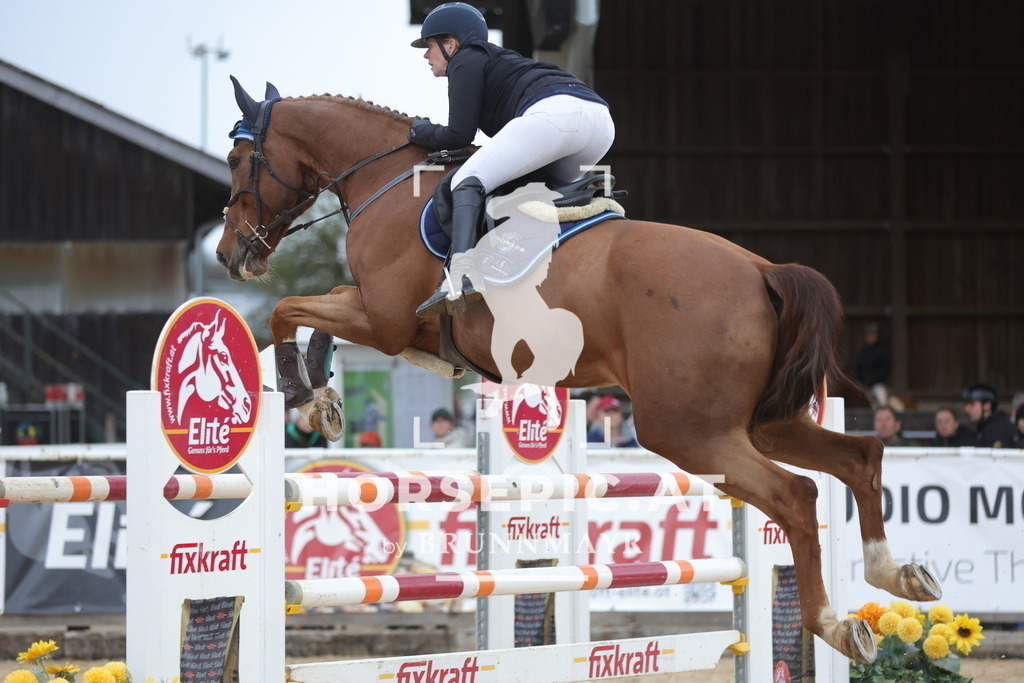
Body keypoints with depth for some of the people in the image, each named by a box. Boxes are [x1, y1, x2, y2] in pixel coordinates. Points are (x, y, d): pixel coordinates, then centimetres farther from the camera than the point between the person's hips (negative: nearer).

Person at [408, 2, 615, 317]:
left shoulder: (466, 62, 15)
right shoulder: (497, 59, 40)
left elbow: (459, 135, 7)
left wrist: (423, 132, 24)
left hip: (552, 112, -9)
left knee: (467, 181, -11)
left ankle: (461, 275, -34)